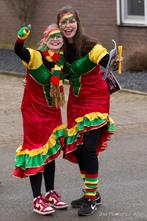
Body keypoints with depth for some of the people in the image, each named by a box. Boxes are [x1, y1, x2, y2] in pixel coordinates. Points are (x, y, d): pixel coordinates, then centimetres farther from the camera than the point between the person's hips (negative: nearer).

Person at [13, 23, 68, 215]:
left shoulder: (62, 59, -2)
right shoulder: (35, 56, -20)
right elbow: (18, 51, -39)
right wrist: (21, 39, -59)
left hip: (52, 111, 6)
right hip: (34, 111, -6)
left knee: (51, 152, 15)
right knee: (36, 152, -1)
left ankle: (50, 194, 29)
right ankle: (37, 200, 7)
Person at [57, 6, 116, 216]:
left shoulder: (89, 44, -21)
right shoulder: (62, 47, -2)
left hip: (95, 99, -7)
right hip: (76, 100, 7)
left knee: (89, 147, -11)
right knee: (77, 147, 9)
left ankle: (92, 198, 3)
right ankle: (92, 193, 26)